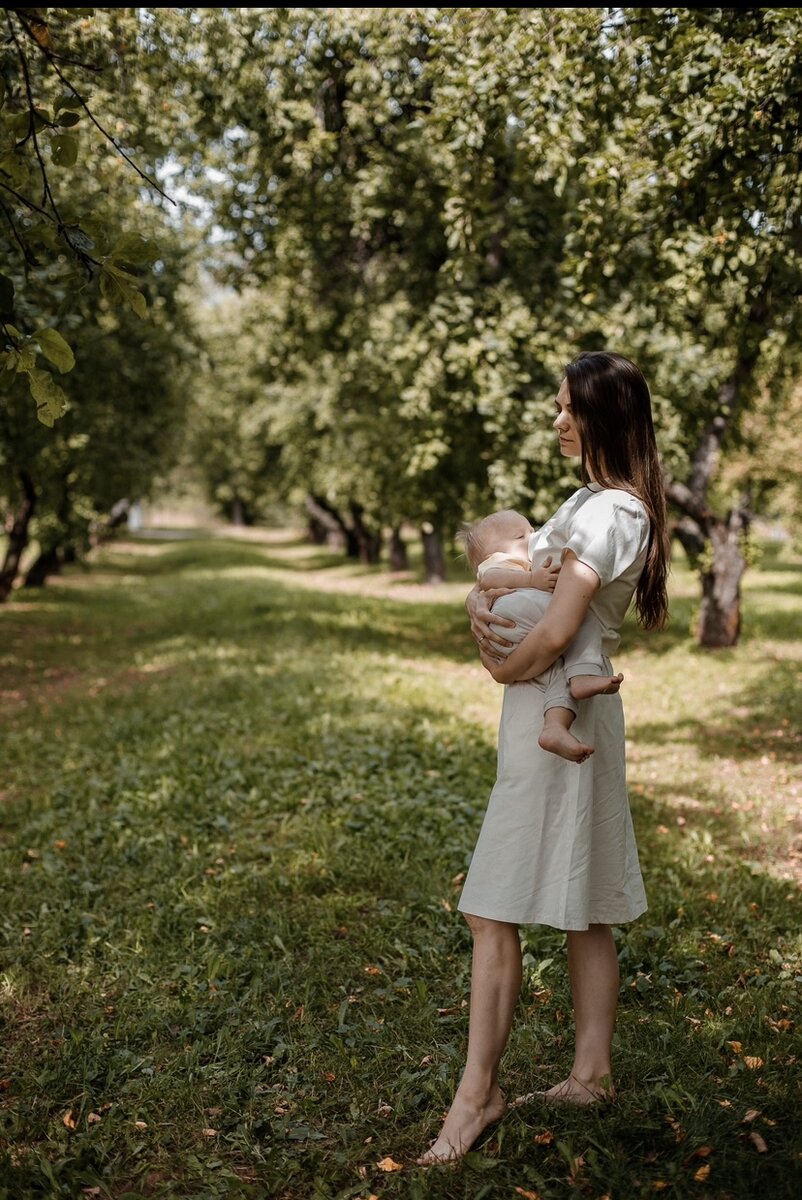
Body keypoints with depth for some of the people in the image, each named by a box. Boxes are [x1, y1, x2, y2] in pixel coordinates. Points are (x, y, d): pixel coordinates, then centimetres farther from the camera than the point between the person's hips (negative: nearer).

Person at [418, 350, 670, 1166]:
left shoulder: (606, 513, -20)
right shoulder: (600, 501, 12)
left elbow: (554, 635, -27)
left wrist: (504, 669, -7)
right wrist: (480, 598, -6)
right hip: (576, 717, 10)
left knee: (493, 913, -2)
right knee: (585, 914, 16)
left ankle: (478, 1092, 10)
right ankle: (591, 1073, 28)